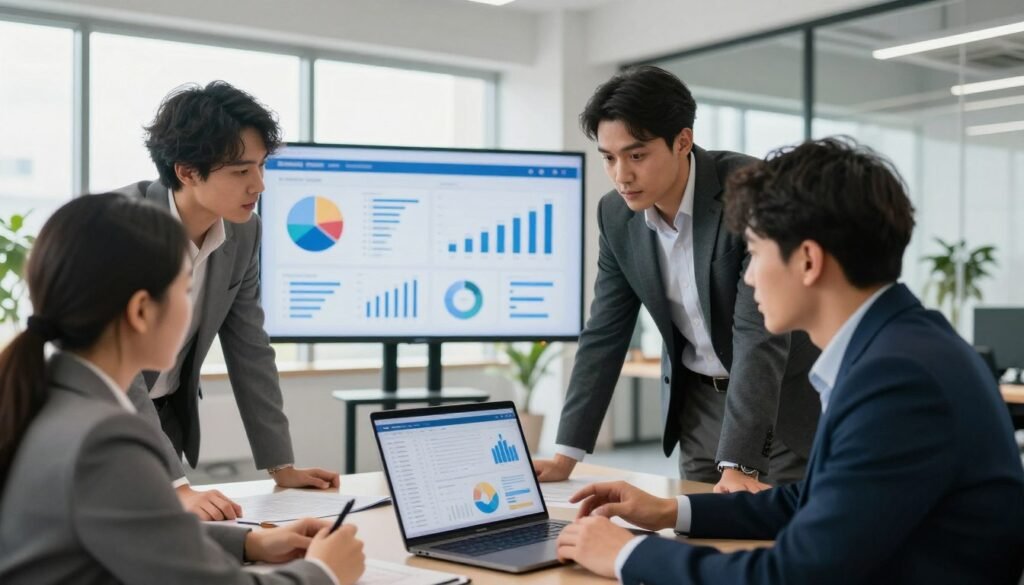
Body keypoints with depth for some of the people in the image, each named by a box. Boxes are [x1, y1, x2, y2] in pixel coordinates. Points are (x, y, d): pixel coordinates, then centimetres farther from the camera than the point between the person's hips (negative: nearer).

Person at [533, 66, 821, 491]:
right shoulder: (616, 214, -8)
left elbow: (760, 333, -30)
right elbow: (604, 334, -2)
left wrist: (738, 465, -35)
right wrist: (565, 455, -6)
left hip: (784, 397, -4)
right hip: (698, 400, 5)